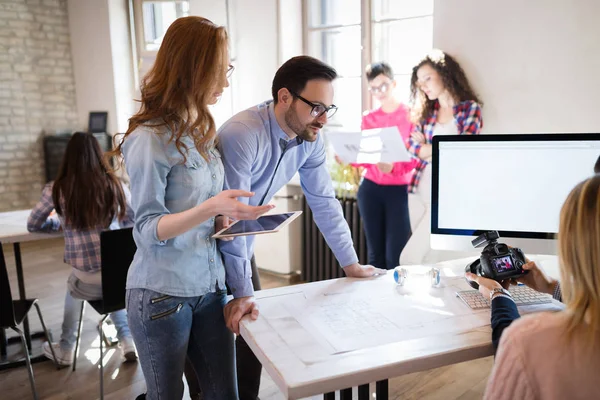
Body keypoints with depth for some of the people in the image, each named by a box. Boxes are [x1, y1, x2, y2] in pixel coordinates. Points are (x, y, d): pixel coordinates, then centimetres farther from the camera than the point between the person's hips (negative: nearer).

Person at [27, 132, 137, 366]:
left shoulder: (56, 189, -3)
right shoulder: (115, 184, -1)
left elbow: (32, 225, 13)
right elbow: (134, 221, 14)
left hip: (88, 282, -1)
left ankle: (66, 350, 46)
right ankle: (127, 340, 32)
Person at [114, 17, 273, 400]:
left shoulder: (203, 132, 8)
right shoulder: (149, 139, -15)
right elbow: (149, 229, -15)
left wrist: (226, 218, -5)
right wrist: (211, 208, -30)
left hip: (210, 288, 7)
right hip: (163, 295, -6)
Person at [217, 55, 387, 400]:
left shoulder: (311, 138, -10)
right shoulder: (242, 135, -31)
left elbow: (324, 201, -3)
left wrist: (351, 263, -1)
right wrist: (241, 292, -30)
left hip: (243, 246, 6)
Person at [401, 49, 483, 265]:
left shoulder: (470, 108, -2)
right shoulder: (426, 110, 11)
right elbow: (412, 146, 3)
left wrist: (427, 147, -4)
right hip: (419, 189, 5)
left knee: (409, 257, -9)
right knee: (425, 252, 10)